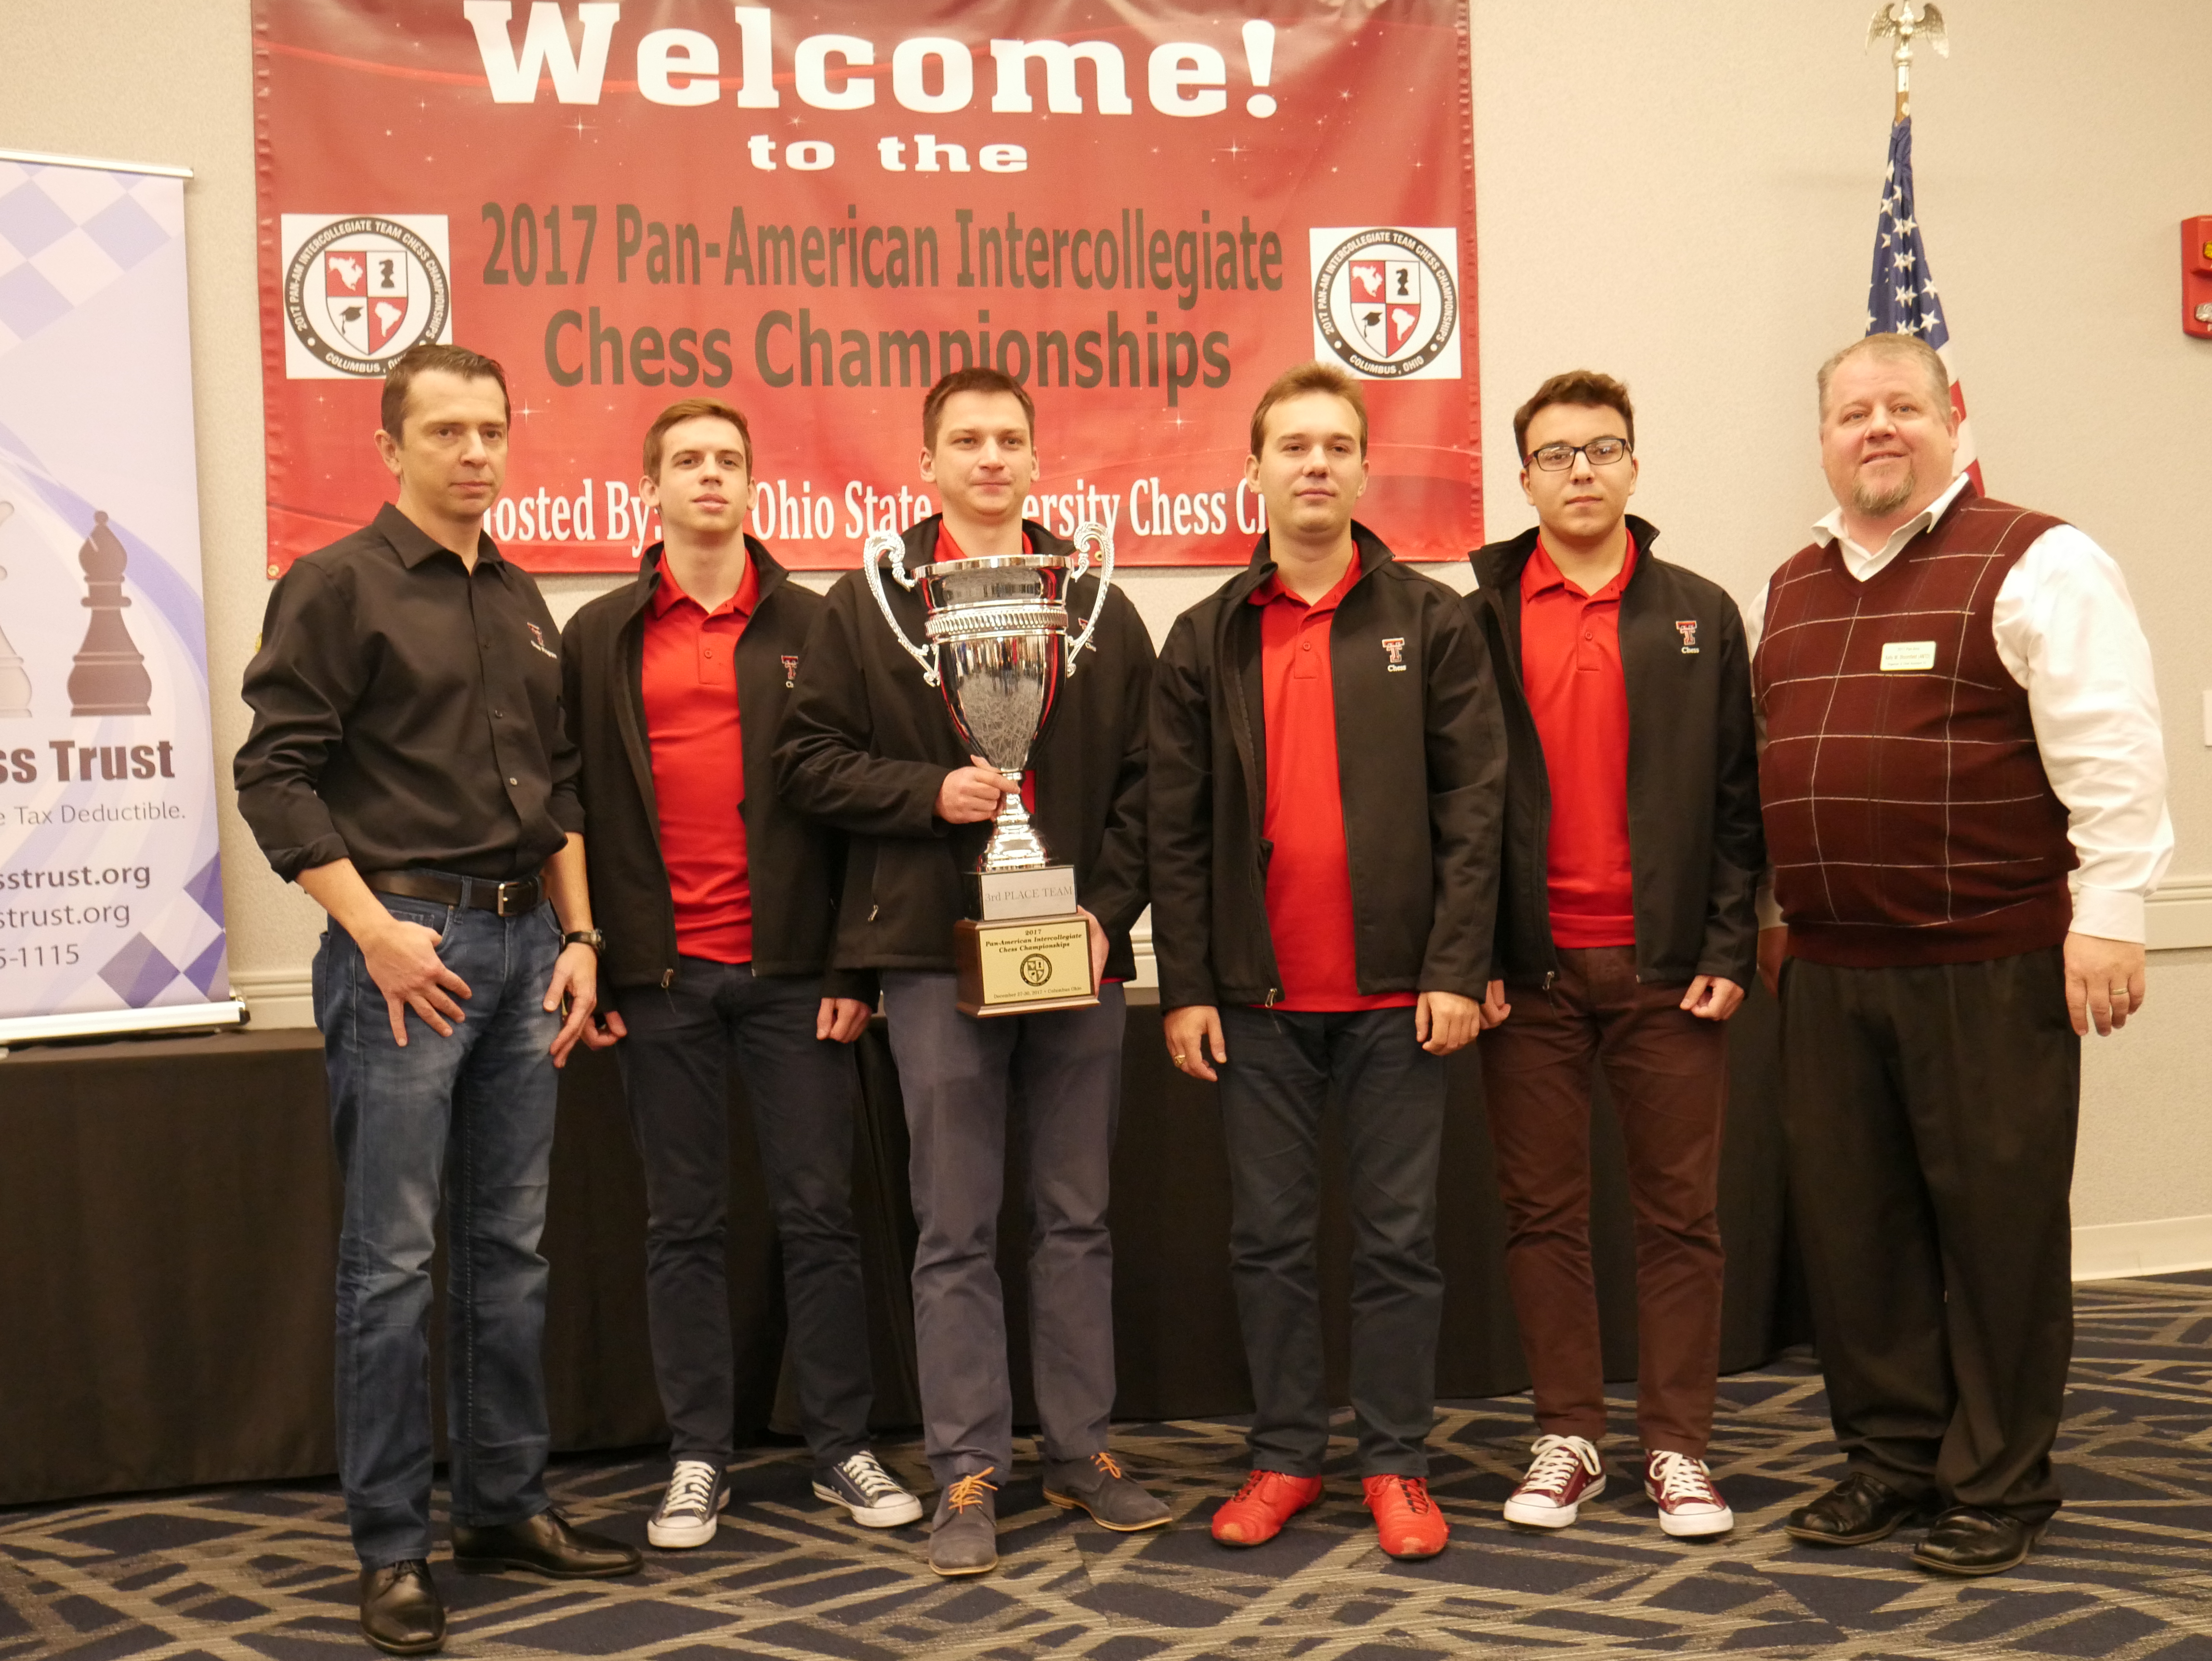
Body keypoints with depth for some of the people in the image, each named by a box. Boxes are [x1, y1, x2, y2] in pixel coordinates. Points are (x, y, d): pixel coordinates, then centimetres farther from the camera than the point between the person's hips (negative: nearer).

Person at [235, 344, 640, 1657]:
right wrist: (375, 931, -16)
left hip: (525, 941, 6)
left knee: (511, 1245, 11)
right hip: (407, 943, -6)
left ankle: (507, 1507, 22)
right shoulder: (338, 587, -4)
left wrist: (577, 935, 9)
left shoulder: (524, 605, 15)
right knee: (394, 1257, -2)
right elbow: (275, 774, -10)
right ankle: (392, 1548, 7)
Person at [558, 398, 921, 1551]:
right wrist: (584, 964, 0)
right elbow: (576, 807, 7)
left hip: (793, 968, -1)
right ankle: (698, 1458, 16)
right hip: (660, 976, 1)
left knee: (819, 1214, 4)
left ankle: (843, 1447, 14)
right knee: (682, 1225, 8)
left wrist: (855, 964, -3)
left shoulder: (812, 627, 5)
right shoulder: (599, 638, 8)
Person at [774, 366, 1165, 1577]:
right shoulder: (865, 607, 5)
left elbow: (1145, 781, 7)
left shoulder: (1100, 610, 9)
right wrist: (930, 792, -12)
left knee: (1077, 1218, 10)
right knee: (956, 1231, 3)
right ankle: (967, 1474, 11)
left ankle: (1081, 1452, 21)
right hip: (936, 950, -2)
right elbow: (808, 760, 1)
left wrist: (1108, 908, -5)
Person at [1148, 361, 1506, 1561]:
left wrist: (1456, 968, -9)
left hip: (1395, 991, -1)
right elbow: (1177, 826, 5)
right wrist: (1186, 987, -1)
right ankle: (1285, 1457, 21)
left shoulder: (1432, 624, 3)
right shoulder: (1205, 640, 7)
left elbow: (1473, 806, -2)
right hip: (1257, 995, 2)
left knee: (1398, 1237, 6)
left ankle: (1396, 1464, 17)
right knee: (1268, 1238, 9)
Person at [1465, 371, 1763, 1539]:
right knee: (1542, 1213, 6)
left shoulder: (1700, 616, 8)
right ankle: (1567, 1438, 17)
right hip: (1529, 970, 0)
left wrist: (1728, 947, -3)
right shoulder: (1478, 625, 5)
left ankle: (1677, 1445, 14)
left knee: (1680, 1213, 4)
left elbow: (1738, 794, 6)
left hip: (1666, 965, 0)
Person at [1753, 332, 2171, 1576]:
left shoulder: (2036, 564, -5)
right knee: (1852, 1224, 10)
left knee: (1997, 1225, 2)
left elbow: (2109, 755, -11)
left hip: (1991, 969, -6)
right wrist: (1772, 913, 19)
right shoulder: (1790, 590, 15)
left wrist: (2109, 913, -16)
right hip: (1829, 970, 6)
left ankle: (2002, 1483, 16)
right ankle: (1892, 1459, 25)